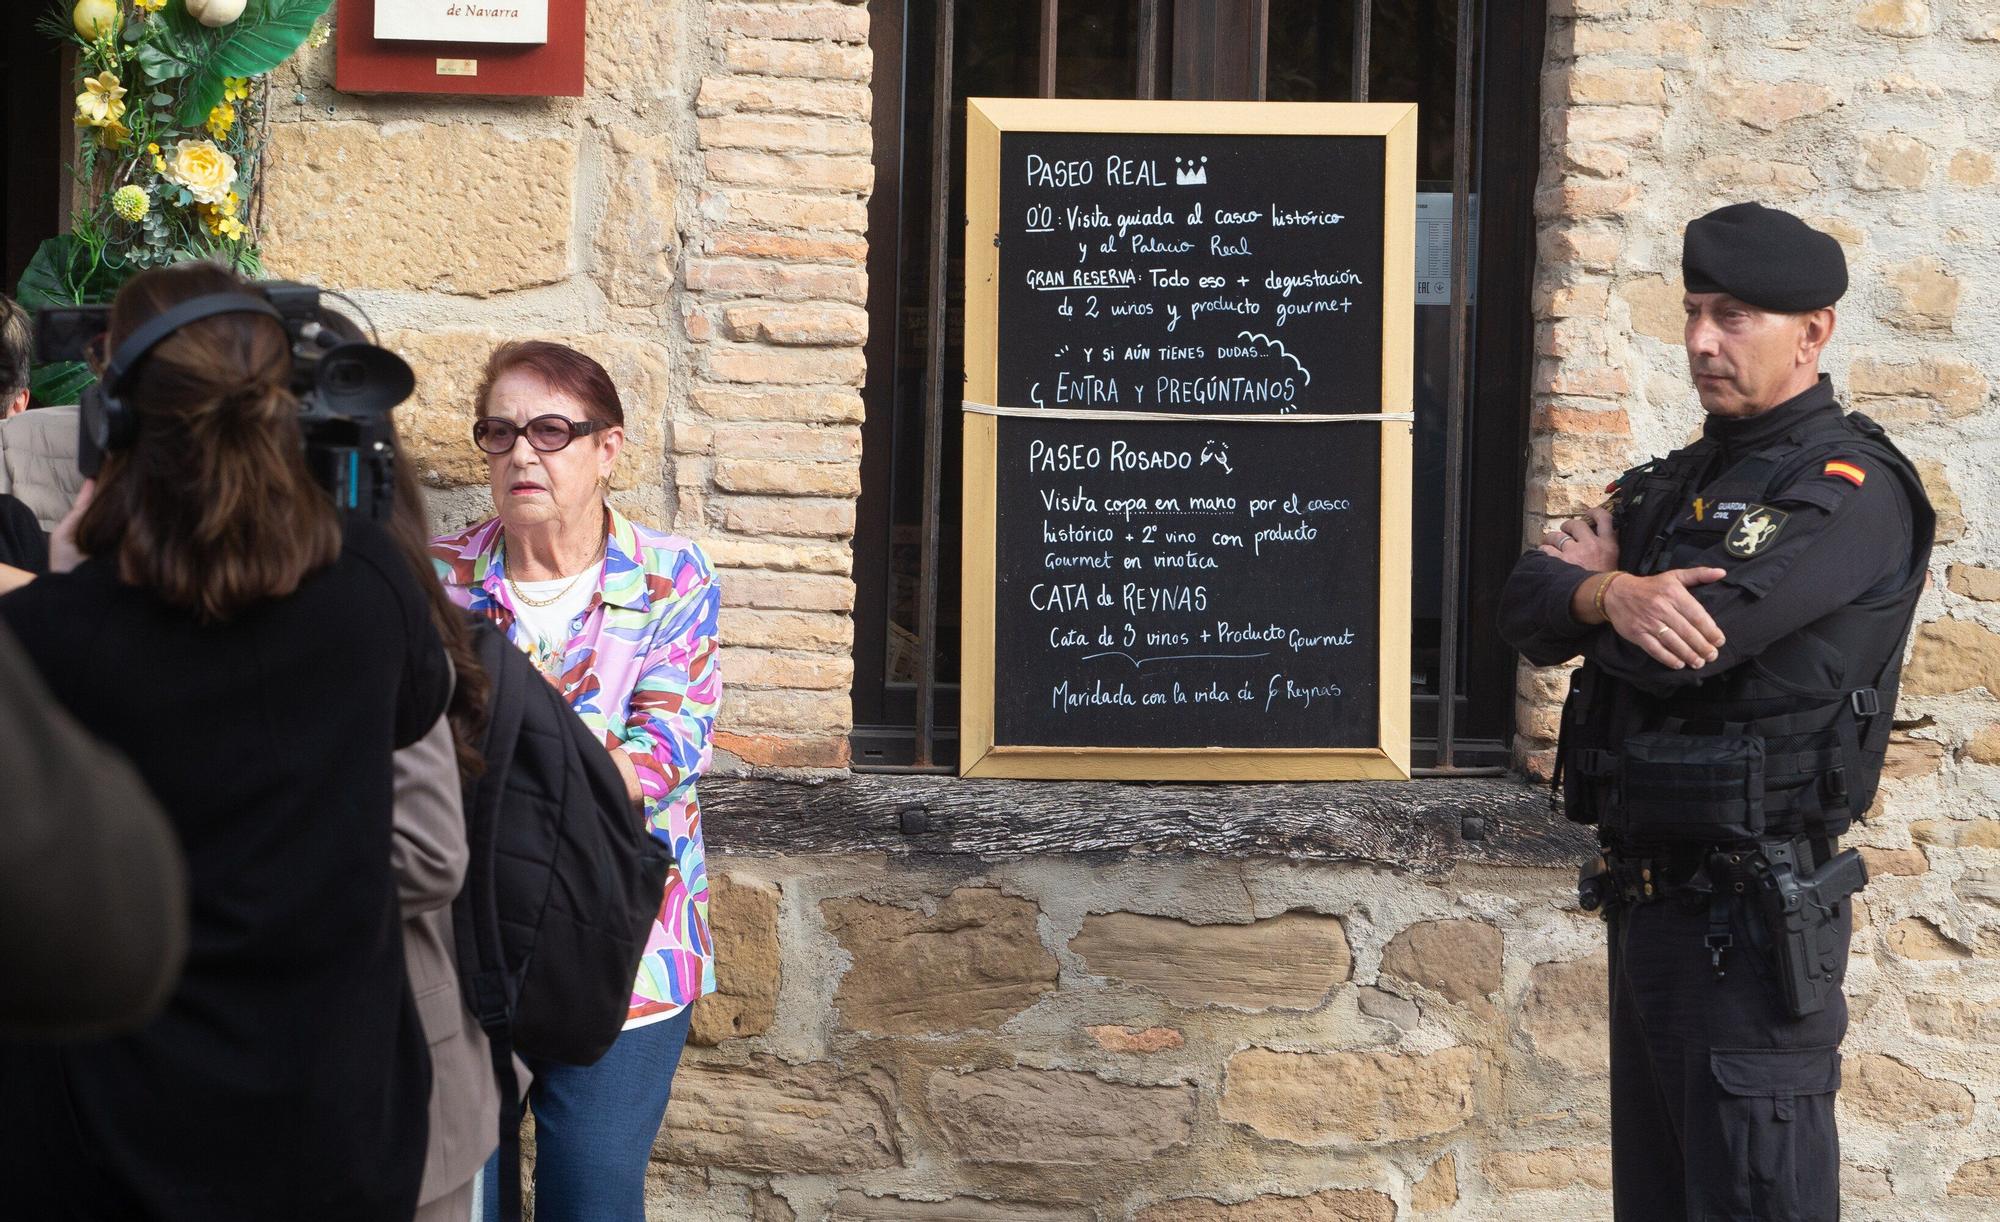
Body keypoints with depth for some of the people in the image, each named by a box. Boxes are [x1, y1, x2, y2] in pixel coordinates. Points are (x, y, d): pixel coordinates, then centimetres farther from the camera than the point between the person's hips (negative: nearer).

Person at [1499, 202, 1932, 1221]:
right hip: (1645, 899, 9)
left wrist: (1586, 574, -2)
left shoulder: (1851, 488, -12)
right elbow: (1525, 611, 4)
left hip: (1749, 918, -9)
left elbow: (1689, 644, -23)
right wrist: (1611, 594, -19)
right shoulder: (1676, 482, 16)